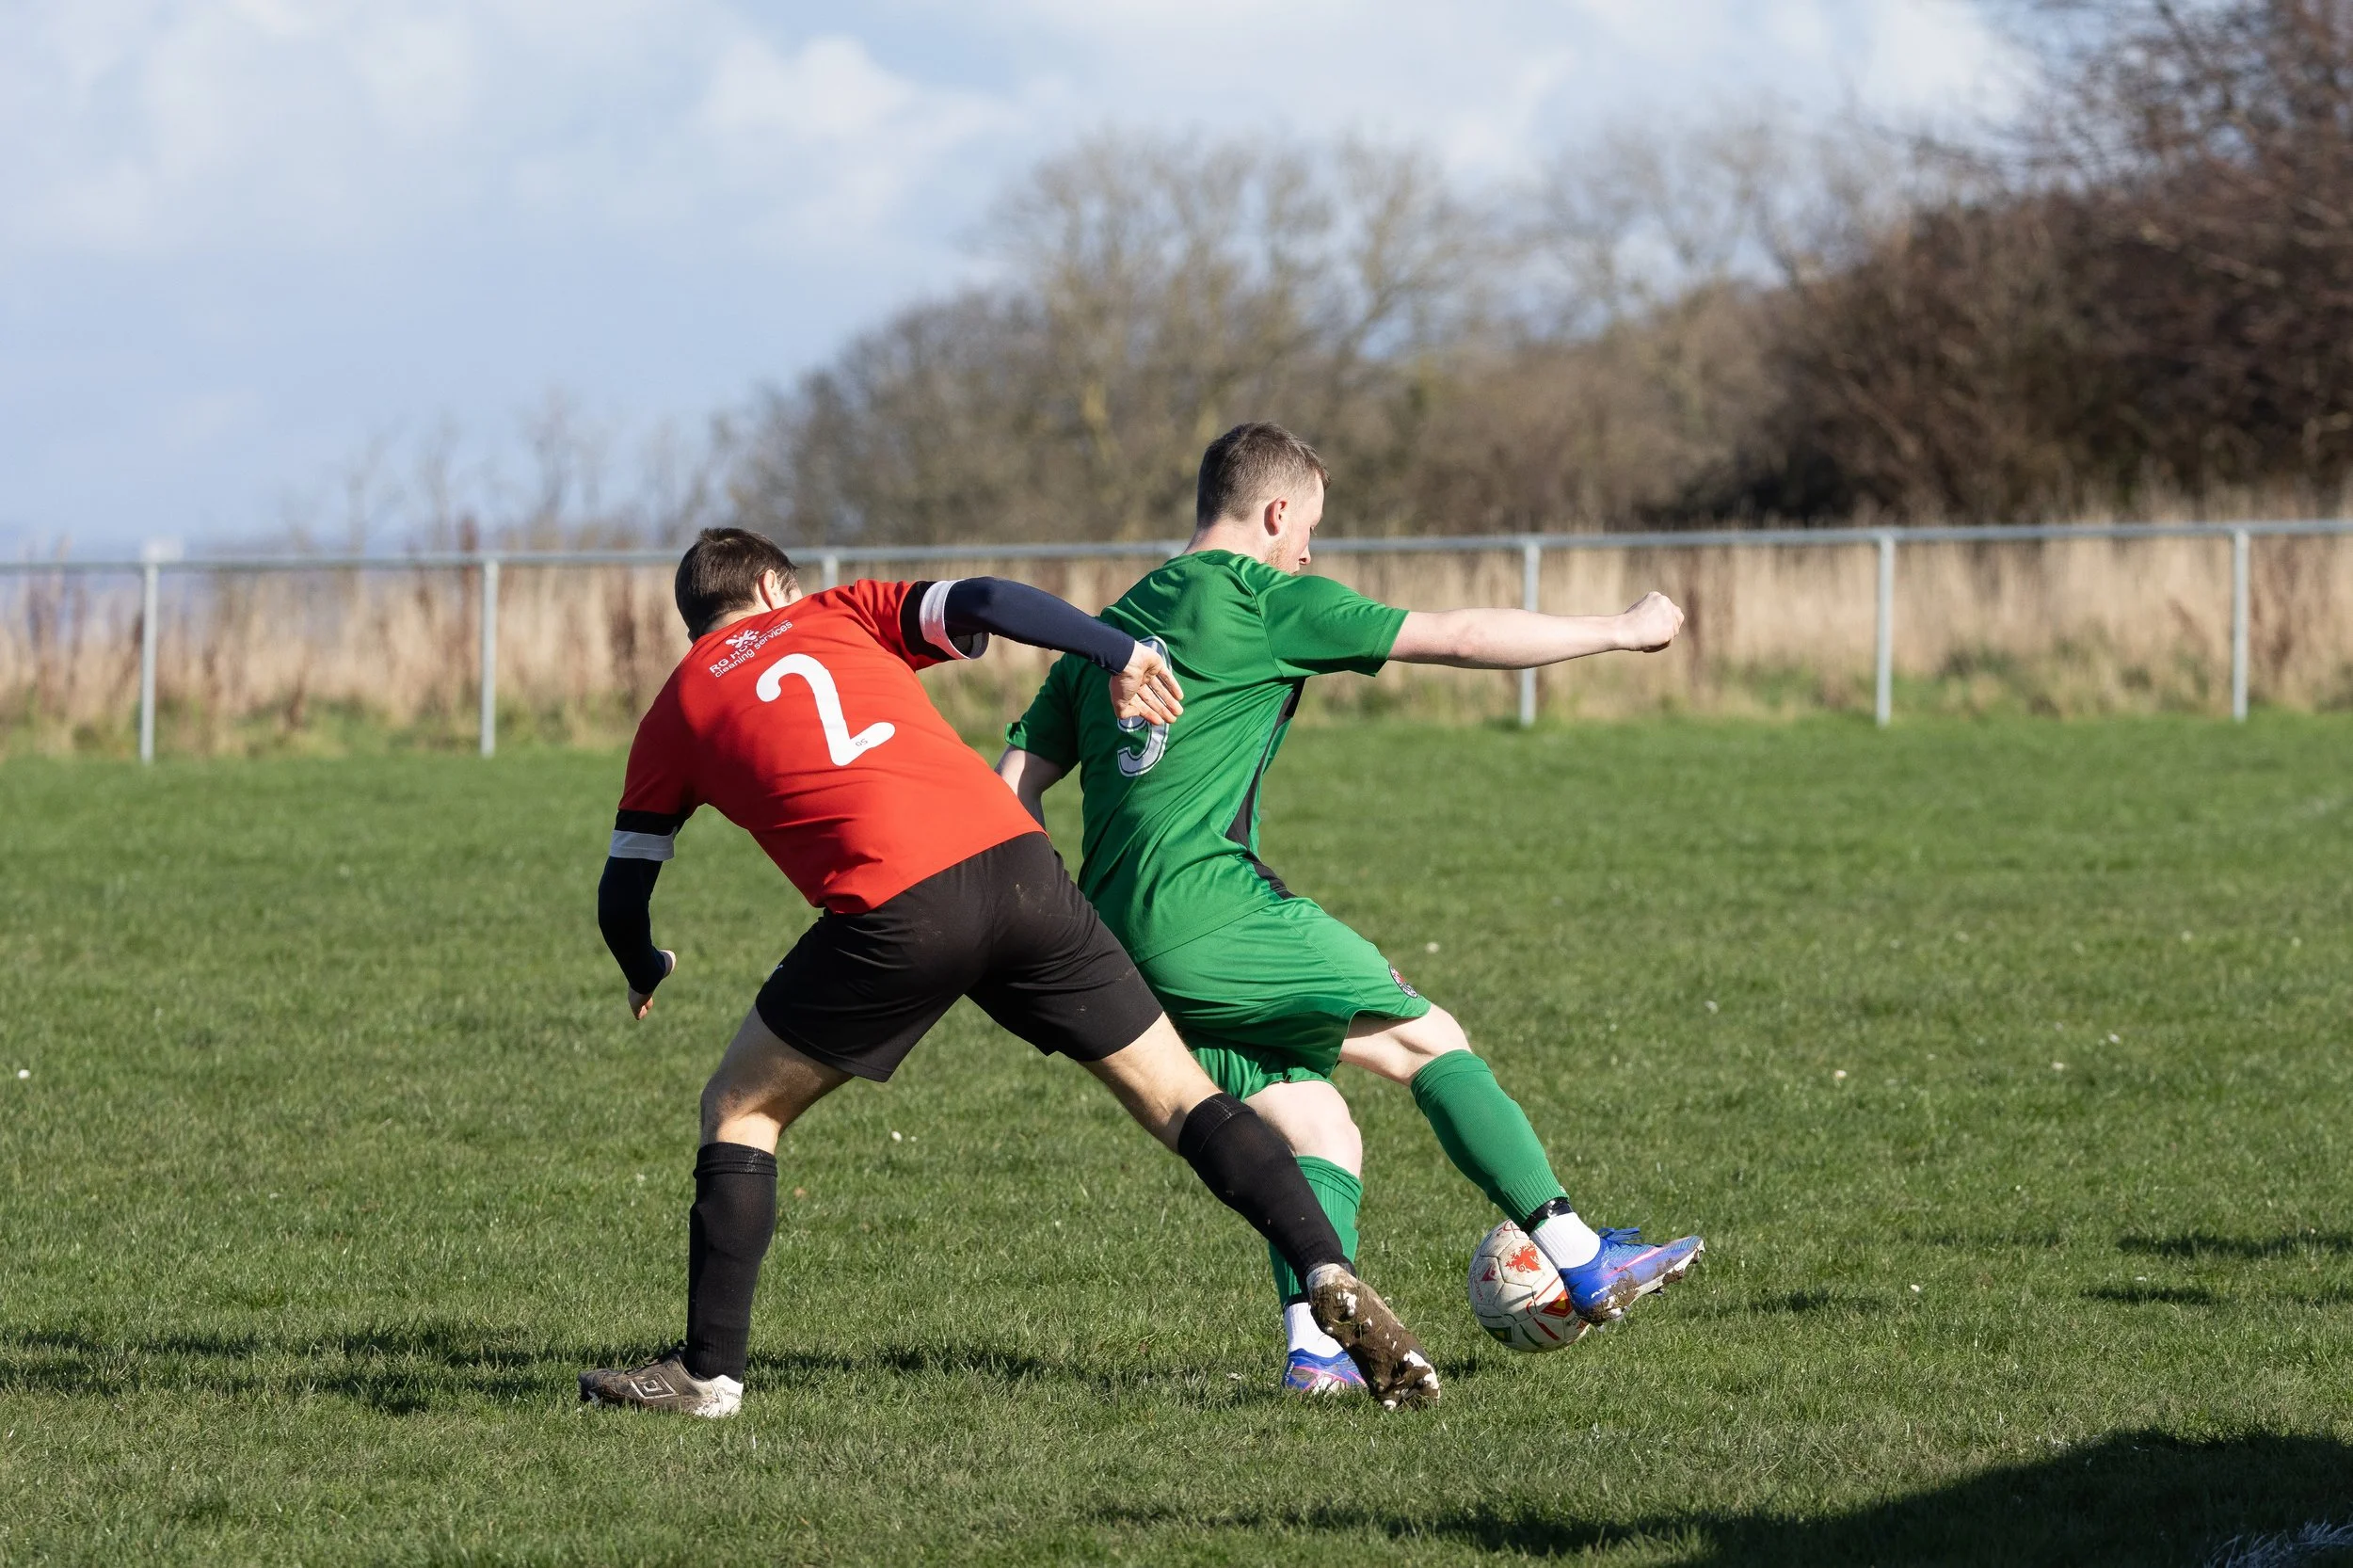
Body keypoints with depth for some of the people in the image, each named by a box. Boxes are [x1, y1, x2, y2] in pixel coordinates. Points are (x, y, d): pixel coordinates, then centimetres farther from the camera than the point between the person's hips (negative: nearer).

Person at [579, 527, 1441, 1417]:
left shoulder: (675, 714, 22)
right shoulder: (841, 615, 25)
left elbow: (622, 899, 25)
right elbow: (983, 603, 6)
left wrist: (645, 973, 45)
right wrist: (1121, 653, 9)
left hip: (893, 912, -2)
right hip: (1015, 863, 2)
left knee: (738, 1109, 17)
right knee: (1175, 1093, 11)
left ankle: (708, 1371, 12)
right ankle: (1331, 1274, -5)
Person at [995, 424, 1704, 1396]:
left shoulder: (1107, 629, 22)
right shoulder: (1263, 598, 0)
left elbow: (1014, 786, 18)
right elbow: (1460, 639, 1)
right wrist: (1619, 631, 11)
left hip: (1123, 944, 7)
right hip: (1211, 907, -7)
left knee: (1320, 1134, 9)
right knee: (1428, 1039, 3)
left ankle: (1312, 1344, -9)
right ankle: (1579, 1261, 1)